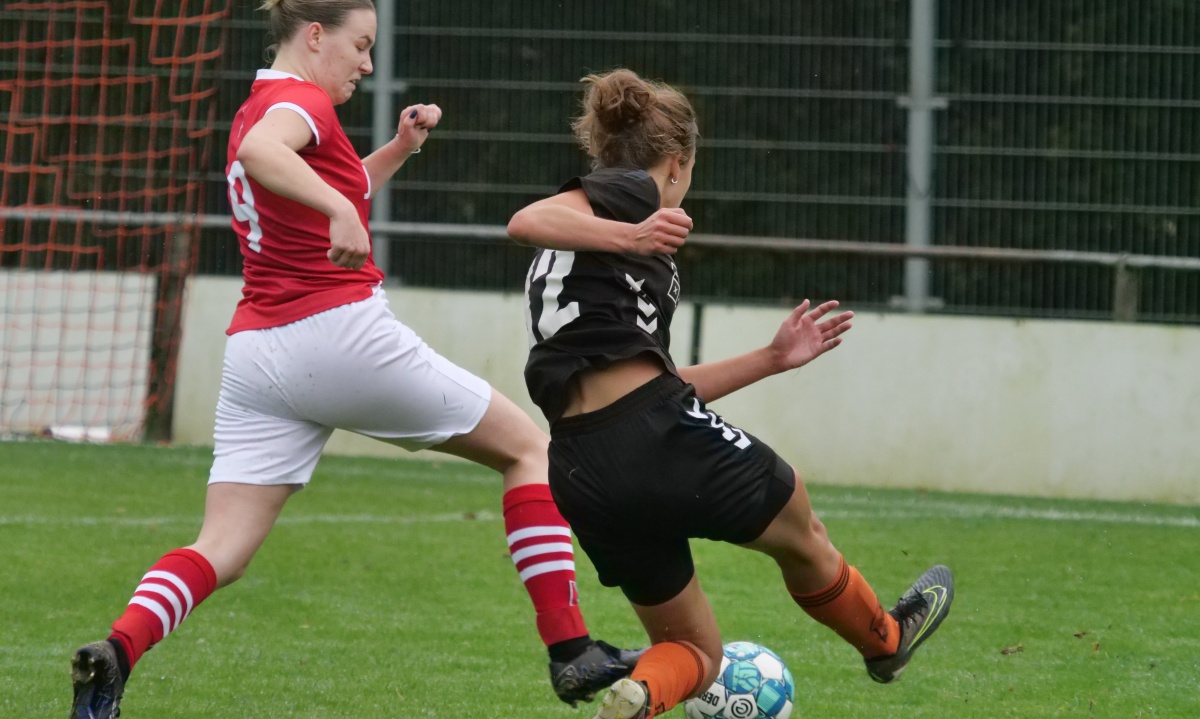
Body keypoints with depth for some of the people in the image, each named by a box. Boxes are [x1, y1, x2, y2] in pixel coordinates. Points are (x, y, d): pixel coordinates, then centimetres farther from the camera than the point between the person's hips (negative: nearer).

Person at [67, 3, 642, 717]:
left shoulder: (259, 108, 19)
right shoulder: (301, 100, -8)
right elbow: (260, 152, -31)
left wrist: (401, 148, 22)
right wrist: (339, 211, -39)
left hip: (257, 353, 8)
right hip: (343, 335, -8)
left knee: (221, 551, -1)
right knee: (530, 448, 9)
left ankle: (118, 651, -29)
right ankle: (571, 651, 2)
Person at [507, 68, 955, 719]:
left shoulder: (575, 254, 26)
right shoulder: (631, 190, 2)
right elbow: (526, 221, -18)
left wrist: (772, 359, 29)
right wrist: (632, 238, -31)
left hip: (582, 477, 8)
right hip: (660, 440, -8)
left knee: (693, 650, 18)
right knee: (800, 534, 23)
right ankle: (884, 641, 47)